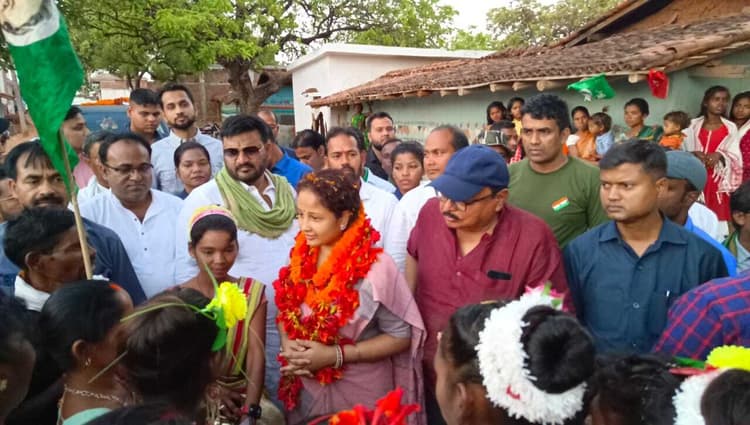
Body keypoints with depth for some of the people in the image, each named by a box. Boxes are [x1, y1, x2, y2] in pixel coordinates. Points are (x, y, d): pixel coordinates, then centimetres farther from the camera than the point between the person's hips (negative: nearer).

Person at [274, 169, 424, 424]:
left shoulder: (375, 266, -22)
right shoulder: (301, 256, -6)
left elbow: (400, 336, -16)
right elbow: (285, 309, 7)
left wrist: (336, 355, -21)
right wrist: (288, 345, -12)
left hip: (360, 394, -5)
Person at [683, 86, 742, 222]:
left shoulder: (730, 128, 5)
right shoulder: (693, 125, 5)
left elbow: (736, 157, 2)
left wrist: (720, 155, -18)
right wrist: (693, 154, -18)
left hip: (719, 180, 0)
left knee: (719, 215, -1)